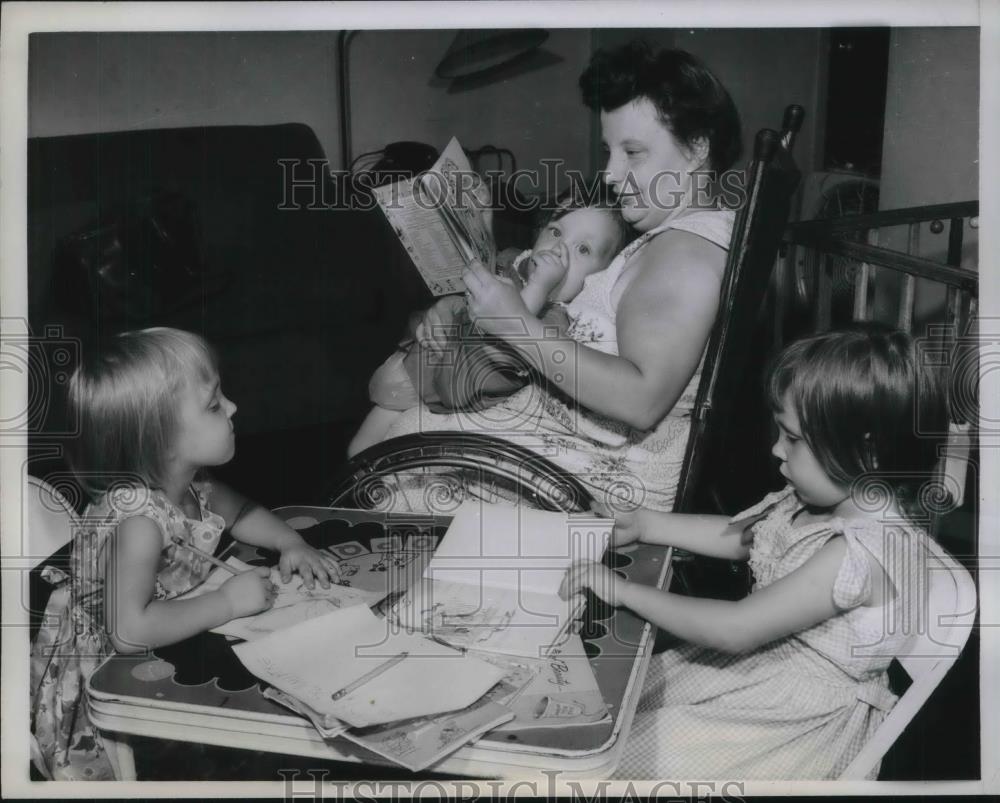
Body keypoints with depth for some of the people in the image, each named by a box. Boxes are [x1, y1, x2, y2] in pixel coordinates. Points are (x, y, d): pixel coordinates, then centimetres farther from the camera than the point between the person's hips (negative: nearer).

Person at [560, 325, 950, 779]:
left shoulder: (861, 550, -31)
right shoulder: (825, 499, -4)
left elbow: (737, 631, -29)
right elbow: (734, 537, 14)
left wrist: (624, 592, -24)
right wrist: (643, 524, 6)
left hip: (806, 713, -8)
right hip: (763, 657, 8)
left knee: (623, 758, -8)